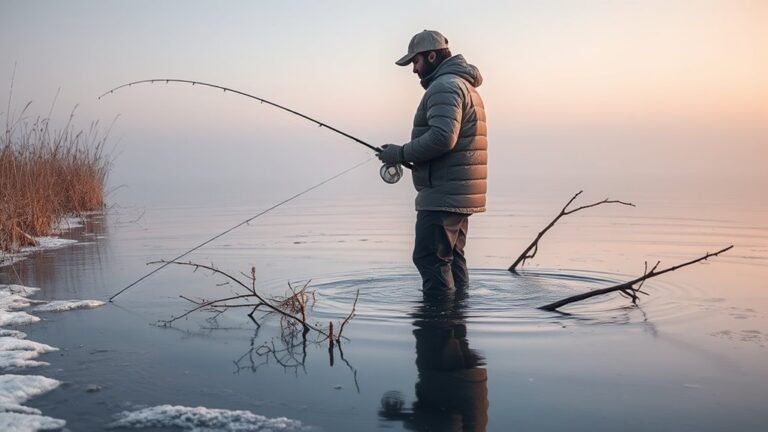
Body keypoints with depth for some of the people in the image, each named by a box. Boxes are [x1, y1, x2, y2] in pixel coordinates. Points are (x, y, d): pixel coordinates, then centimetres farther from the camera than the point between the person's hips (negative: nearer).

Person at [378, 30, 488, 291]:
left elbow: (443, 136, -25)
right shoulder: (465, 86, 22)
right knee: (451, 258, 16)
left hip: (443, 196, -11)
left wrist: (401, 154, -15)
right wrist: (409, 156, 18)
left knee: (429, 258, -9)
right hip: (460, 195, 11)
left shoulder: (445, 86, -12)